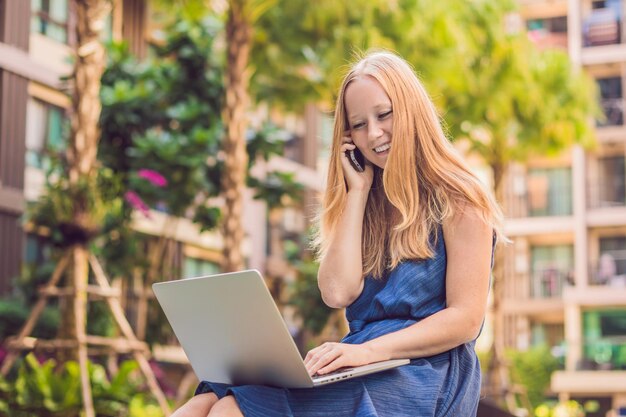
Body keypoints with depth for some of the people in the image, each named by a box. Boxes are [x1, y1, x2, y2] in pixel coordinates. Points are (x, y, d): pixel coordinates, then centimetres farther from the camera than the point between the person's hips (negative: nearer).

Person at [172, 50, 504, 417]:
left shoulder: (456, 199, 0)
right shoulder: (370, 201, 19)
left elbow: (466, 318, -7)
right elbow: (338, 292, 3)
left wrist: (370, 350, -19)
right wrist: (357, 190, 5)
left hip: (424, 379, -6)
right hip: (363, 373, 6)